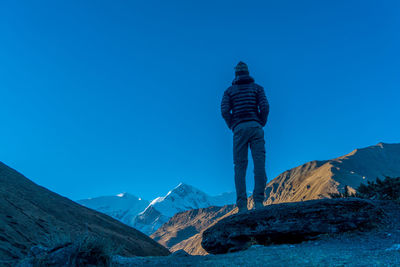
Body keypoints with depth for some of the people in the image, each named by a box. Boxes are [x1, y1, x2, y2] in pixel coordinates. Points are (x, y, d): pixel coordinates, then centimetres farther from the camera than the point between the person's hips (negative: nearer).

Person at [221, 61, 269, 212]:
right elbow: (264, 107, -2)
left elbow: (225, 111, -1)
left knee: (240, 166, 0)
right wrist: (261, 124, 11)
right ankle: (258, 201, -13)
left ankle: (242, 206, -7)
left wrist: (233, 127, 10)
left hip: (239, 128, 0)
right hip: (255, 126, 0)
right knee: (259, 163, -3)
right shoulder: (257, 88, 14)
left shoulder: (229, 91, 14)